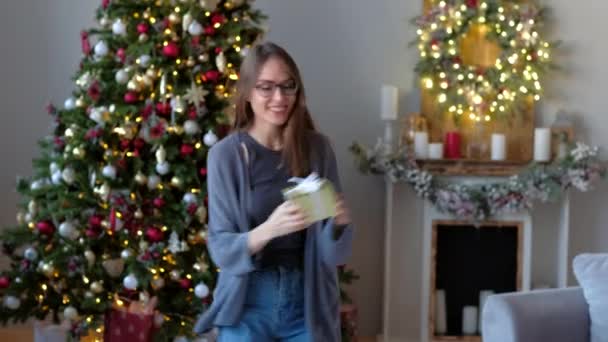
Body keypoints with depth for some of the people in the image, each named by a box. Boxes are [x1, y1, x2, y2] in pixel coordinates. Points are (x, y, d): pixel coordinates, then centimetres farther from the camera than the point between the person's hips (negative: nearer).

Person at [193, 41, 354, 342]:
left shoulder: (317, 148, -2)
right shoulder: (225, 154, -8)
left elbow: (332, 252, 0)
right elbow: (221, 249, -9)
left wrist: (339, 223, -22)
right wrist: (269, 229, -27)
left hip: (308, 304, 2)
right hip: (247, 308, -2)